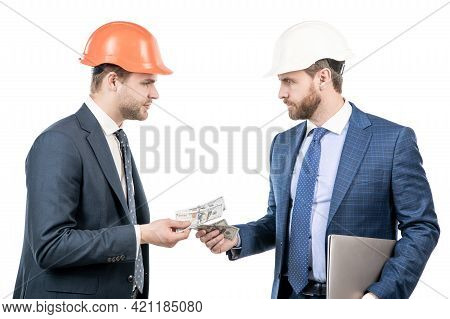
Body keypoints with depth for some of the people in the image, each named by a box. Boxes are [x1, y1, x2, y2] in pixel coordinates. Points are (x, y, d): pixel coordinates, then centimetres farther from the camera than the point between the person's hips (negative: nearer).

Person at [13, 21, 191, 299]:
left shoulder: (119, 139, 10)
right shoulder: (59, 143, -17)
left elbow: (118, 224, 10)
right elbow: (50, 245, -24)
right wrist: (141, 234, -23)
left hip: (125, 292, 8)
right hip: (70, 297, -8)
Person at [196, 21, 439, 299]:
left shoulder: (394, 140, -10)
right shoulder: (283, 144, 7)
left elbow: (422, 227, -9)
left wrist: (383, 294, -19)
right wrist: (238, 238, -5)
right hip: (291, 294, 5)